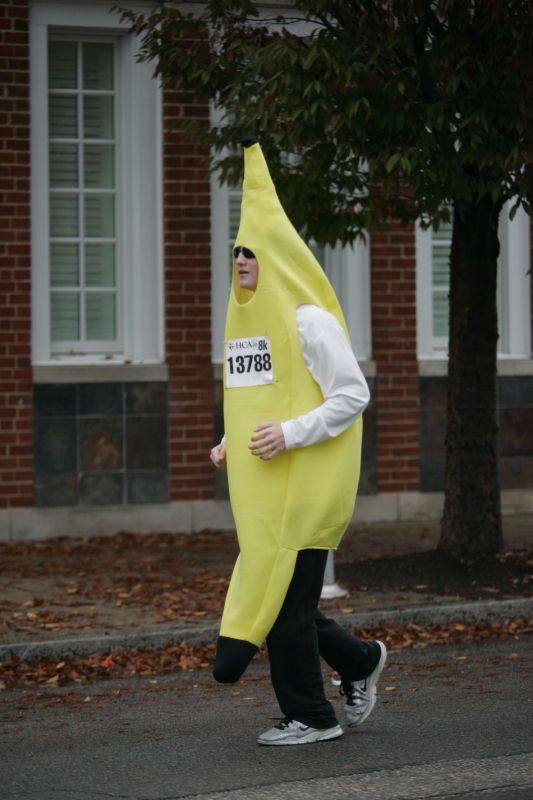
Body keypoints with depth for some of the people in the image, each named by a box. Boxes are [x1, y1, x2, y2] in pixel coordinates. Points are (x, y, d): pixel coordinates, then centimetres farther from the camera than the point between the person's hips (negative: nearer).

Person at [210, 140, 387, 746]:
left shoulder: (308, 321, -12)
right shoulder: (245, 321, 13)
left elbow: (353, 394, -15)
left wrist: (292, 434, -22)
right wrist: (231, 443, 8)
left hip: (306, 485, -8)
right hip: (263, 490, 8)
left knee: (285, 597, -6)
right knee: (274, 594, 9)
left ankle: (310, 716, 7)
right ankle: (360, 662, 29)